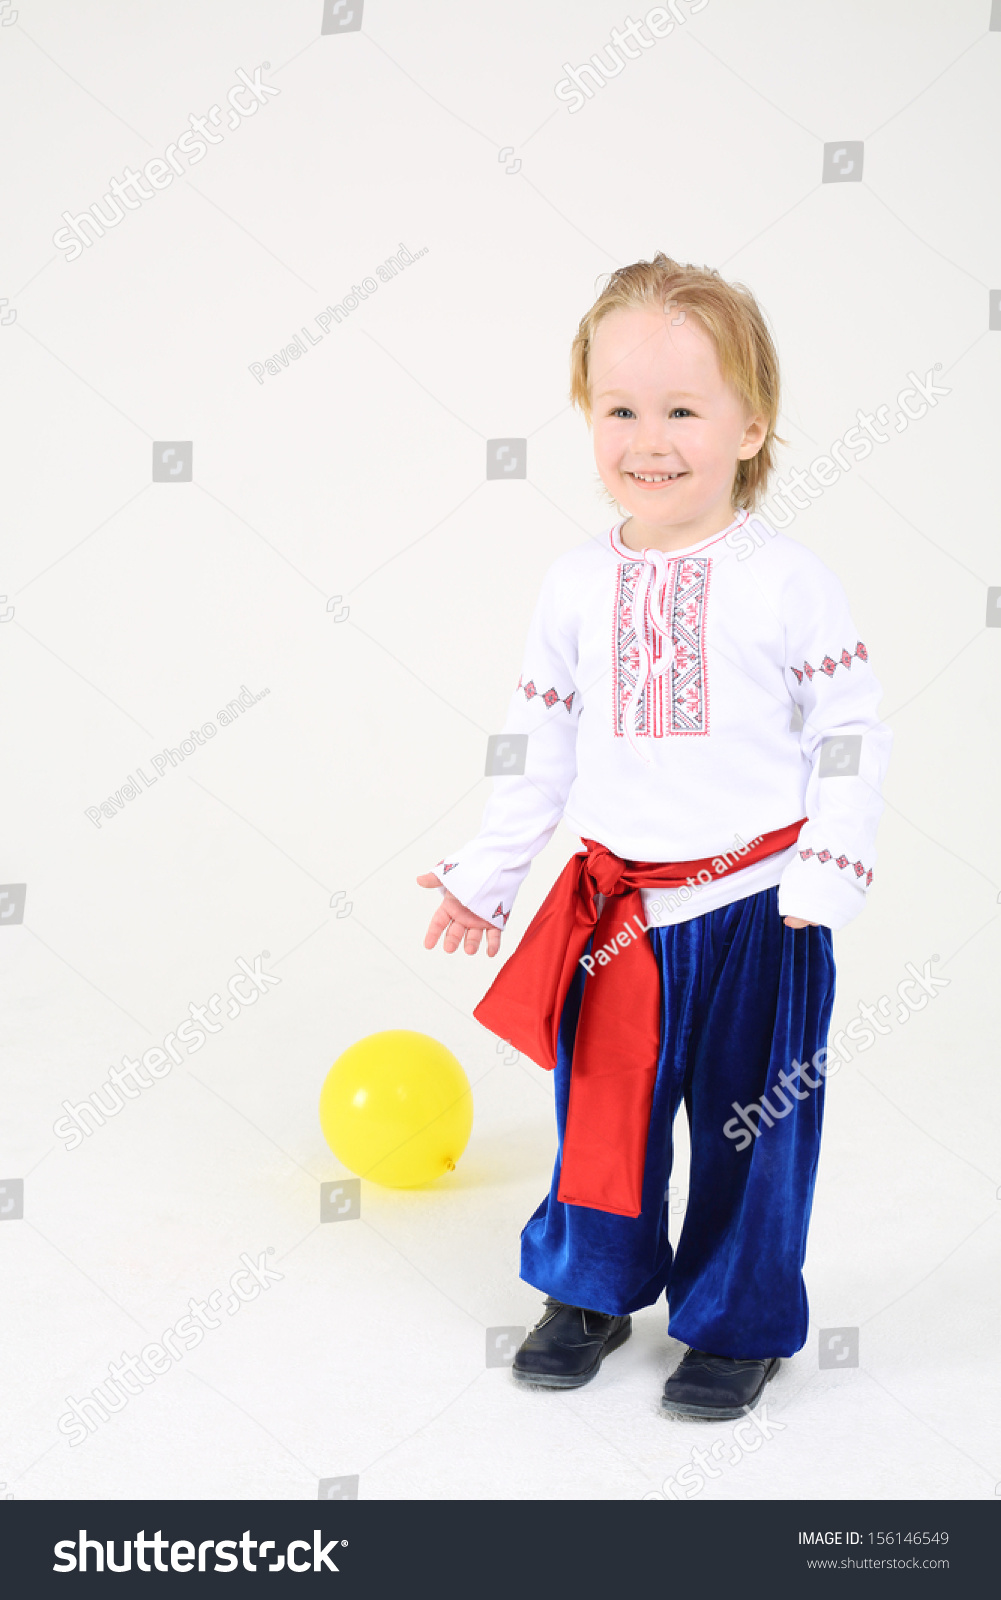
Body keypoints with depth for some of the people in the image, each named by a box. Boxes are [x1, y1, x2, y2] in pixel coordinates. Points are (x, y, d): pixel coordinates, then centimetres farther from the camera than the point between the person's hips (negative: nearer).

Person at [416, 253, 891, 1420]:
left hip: (756, 908, -3)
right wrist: (483, 876, 10)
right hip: (616, 907, 3)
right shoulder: (576, 585, 1)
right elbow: (537, 743, 9)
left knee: (750, 1122, 9)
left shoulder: (786, 580, -8)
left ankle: (740, 1322, 27)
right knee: (602, 1106, 14)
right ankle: (592, 1289, 36)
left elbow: (851, 737, -4)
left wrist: (827, 875, -13)